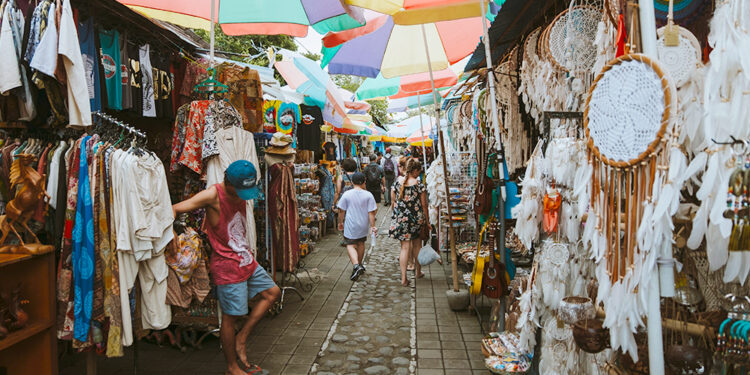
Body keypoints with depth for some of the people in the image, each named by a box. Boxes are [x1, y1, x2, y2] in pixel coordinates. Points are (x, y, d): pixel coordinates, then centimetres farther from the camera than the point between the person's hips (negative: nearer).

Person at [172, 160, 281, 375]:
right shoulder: (213, 195, -19)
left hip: (246, 260, 9)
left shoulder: (240, 195, 5)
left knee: (272, 292, 16)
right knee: (231, 316, 1)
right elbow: (175, 209, -23)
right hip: (227, 266, -8)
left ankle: (241, 340, 20)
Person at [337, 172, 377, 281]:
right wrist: (372, 226, 0)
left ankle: (356, 265, -20)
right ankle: (359, 265, 35)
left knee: (350, 245, 2)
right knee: (361, 243, 21)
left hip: (350, 226, -2)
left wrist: (340, 222, 12)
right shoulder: (368, 195, -8)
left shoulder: (346, 195, -9)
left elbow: (341, 211, -2)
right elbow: (371, 212, -8)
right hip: (363, 226, 2)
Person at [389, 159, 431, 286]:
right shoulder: (419, 185, -11)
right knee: (417, 244, 20)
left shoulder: (397, 183, -1)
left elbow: (393, 200, 6)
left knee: (405, 247, 5)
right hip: (416, 219, -2)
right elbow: (424, 205, -6)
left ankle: (403, 278, -1)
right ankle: (418, 271, 35)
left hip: (400, 219, 2)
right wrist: (427, 222, 3)